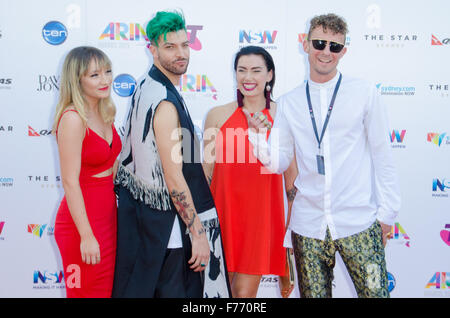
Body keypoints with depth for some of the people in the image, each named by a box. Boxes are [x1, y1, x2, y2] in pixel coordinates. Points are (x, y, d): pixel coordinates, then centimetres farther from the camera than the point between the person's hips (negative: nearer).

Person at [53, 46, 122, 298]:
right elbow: (70, 182, -20)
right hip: (84, 220, -8)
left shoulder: (105, 114, 6)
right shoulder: (72, 118, -18)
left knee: (108, 288, 18)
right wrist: (86, 236, -20)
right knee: (87, 291, 6)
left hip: (108, 214, 8)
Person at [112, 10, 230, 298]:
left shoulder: (145, 87, 8)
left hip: (140, 202, 10)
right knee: (174, 290, 4)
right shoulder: (165, 103, -23)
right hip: (164, 221, -10)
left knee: (139, 288, 19)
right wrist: (198, 233, -18)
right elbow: (174, 179, -23)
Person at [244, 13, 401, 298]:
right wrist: (259, 138, -13)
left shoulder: (364, 93, 1)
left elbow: (382, 155, 3)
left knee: (375, 291, 0)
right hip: (308, 224, 2)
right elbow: (279, 162, 5)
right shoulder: (288, 103, 6)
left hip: (358, 222, -2)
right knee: (313, 293, 10)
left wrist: (387, 212, 2)